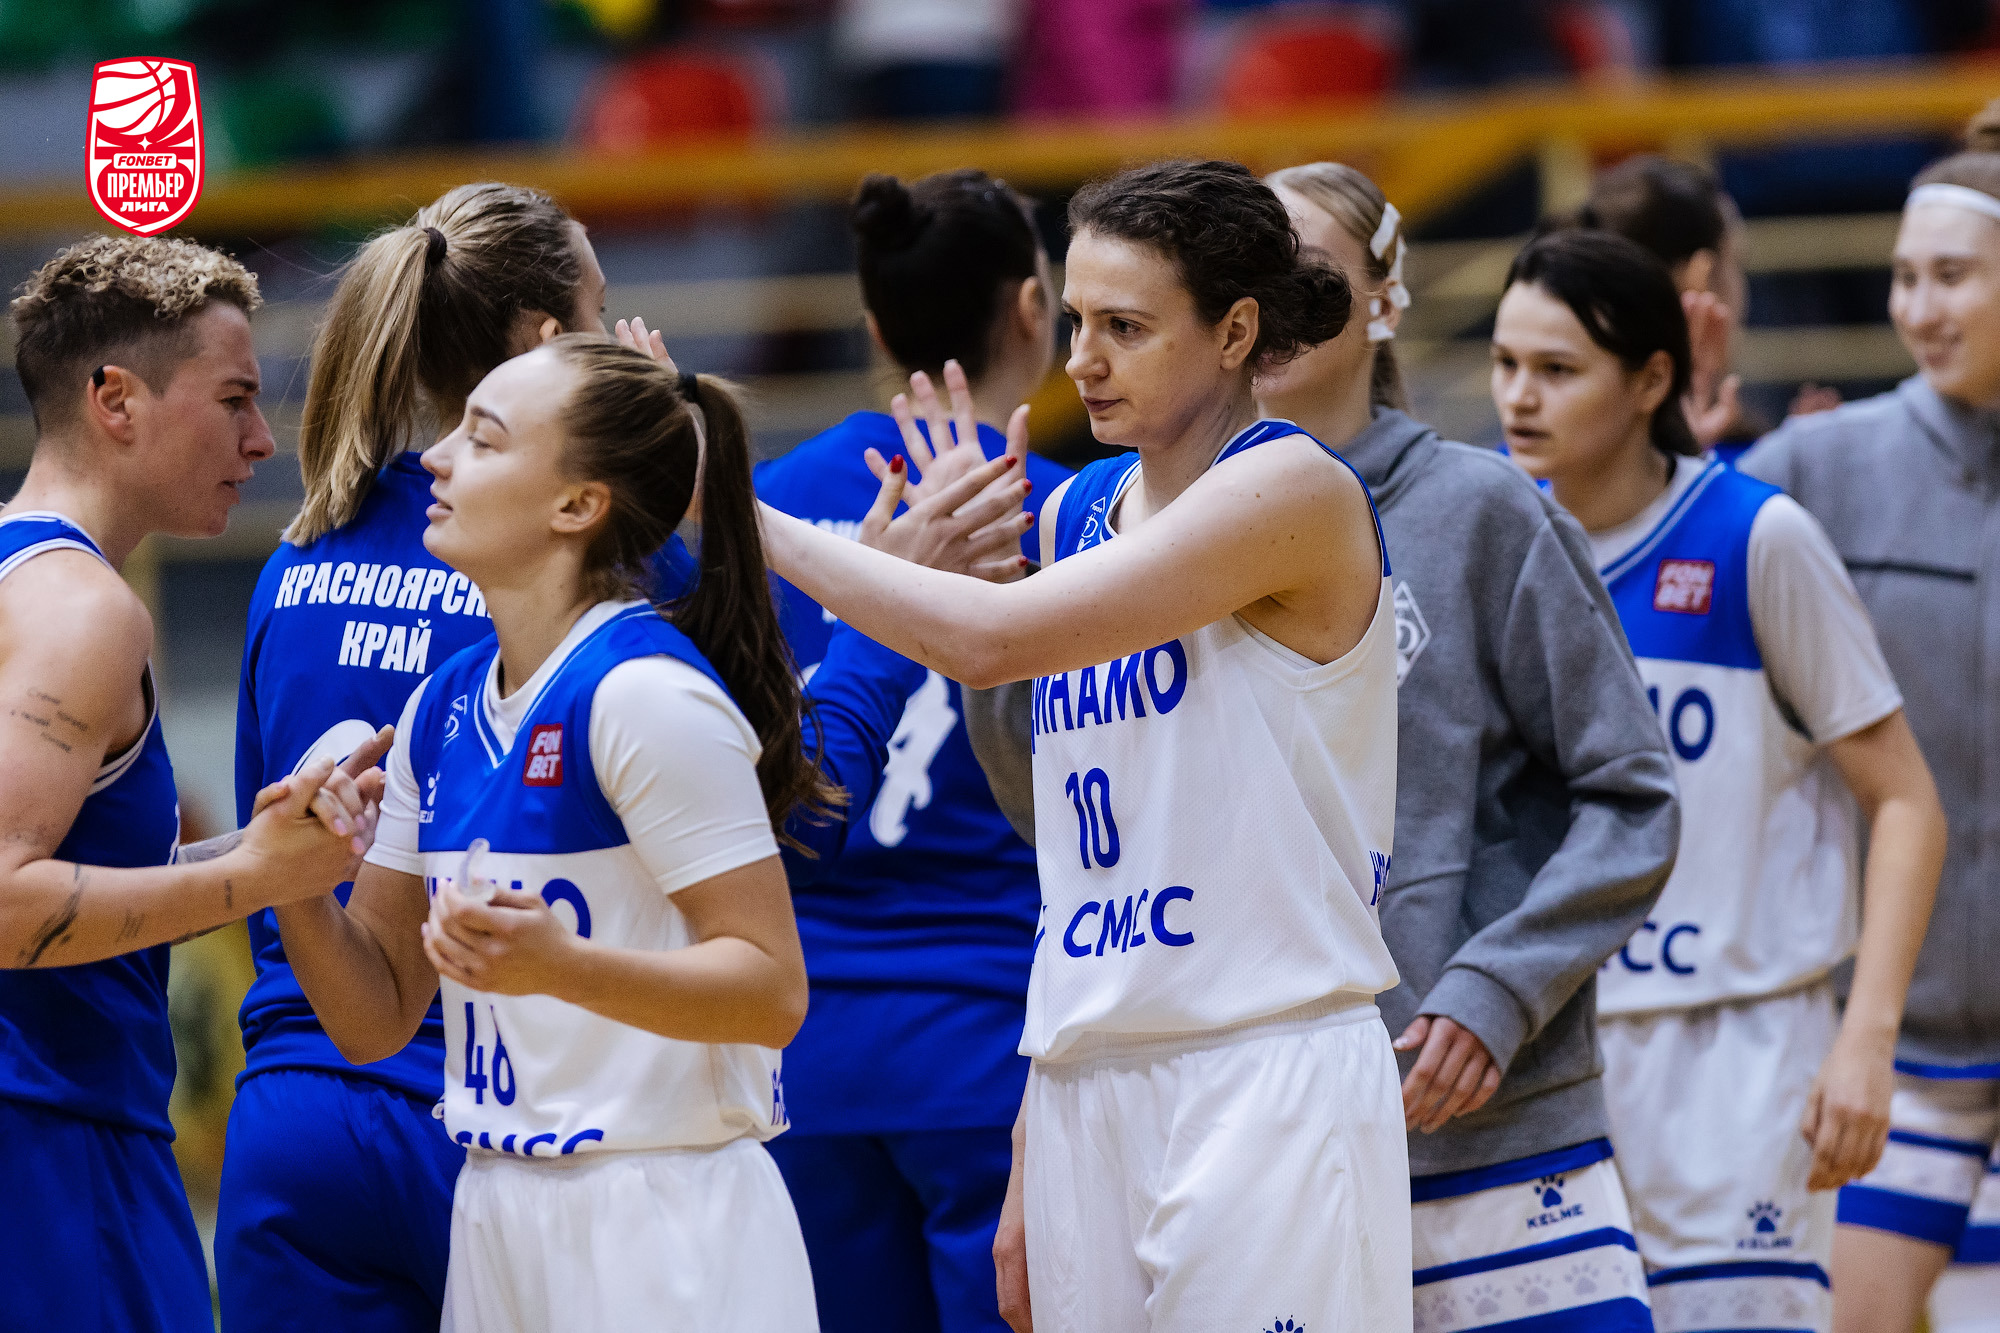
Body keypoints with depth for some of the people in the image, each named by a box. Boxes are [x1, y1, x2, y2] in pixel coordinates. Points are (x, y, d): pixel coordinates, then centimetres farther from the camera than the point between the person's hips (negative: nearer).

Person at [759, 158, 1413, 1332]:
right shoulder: (1080, 511, 15)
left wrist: (748, 518, -10)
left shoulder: (1295, 492, -9)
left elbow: (990, 641, -18)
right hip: (1090, 1091, 7)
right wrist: (1031, 1154, 16)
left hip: (1271, 1077, -7)